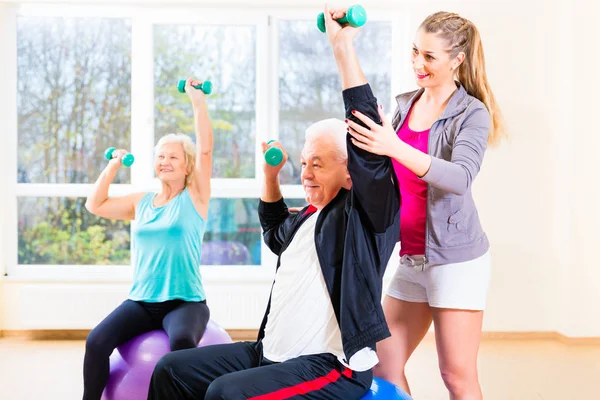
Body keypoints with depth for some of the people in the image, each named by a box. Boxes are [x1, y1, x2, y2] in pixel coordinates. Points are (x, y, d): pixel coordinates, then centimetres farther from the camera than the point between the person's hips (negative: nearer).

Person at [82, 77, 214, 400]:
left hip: (185, 301, -4)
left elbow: (205, 149, -7)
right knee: (97, 342, -22)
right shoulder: (142, 203, 15)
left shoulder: (194, 198, 2)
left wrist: (198, 101, -8)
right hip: (141, 301, 4)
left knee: (182, 341, -37)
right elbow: (95, 204, 17)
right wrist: (113, 166, 16)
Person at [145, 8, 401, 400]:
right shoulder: (307, 218, 14)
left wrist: (343, 48, -23)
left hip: (333, 367, -9)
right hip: (272, 354, 9)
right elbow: (275, 231, 37)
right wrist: (271, 174, 23)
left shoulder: (366, 214, -10)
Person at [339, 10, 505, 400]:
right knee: (384, 364, 9)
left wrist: (394, 147, -40)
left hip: (455, 257, -6)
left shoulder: (472, 113, -10)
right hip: (410, 257, 7)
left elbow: (460, 179, -28)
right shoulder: (404, 104, 8)